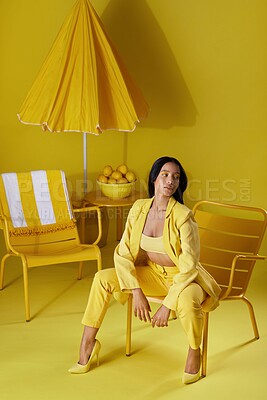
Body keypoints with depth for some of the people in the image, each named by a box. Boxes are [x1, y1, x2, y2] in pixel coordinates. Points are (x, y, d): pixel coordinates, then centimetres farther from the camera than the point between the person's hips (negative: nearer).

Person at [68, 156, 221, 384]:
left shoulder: (183, 216, -22)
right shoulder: (139, 208, -8)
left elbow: (189, 267, -23)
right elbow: (123, 253, -8)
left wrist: (167, 305, -25)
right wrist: (137, 293, -18)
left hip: (183, 278, -4)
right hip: (152, 273, 5)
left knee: (187, 301, -38)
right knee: (102, 278, -13)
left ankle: (194, 352, -5)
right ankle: (87, 346, 1)